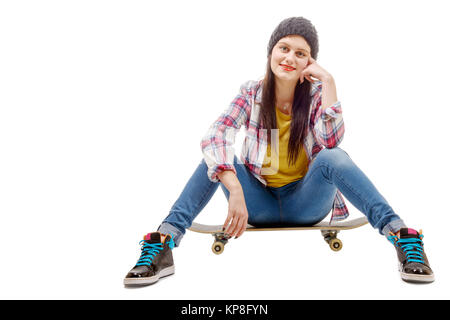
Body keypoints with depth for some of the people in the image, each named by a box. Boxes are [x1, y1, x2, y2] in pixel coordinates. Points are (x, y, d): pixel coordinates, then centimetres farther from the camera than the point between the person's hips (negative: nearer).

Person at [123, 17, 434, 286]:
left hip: (306, 202, -1)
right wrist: (235, 193, -38)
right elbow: (215, 137, -22)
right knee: (215, 158, -24)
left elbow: (332, 140, -23)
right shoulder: (252, 93, -4)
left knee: (333, 157, -30)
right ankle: (162, 246, -31)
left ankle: (404, 238, -32)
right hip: (259, 203, 1)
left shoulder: (317, 94, -3)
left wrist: (328, 80, -23)